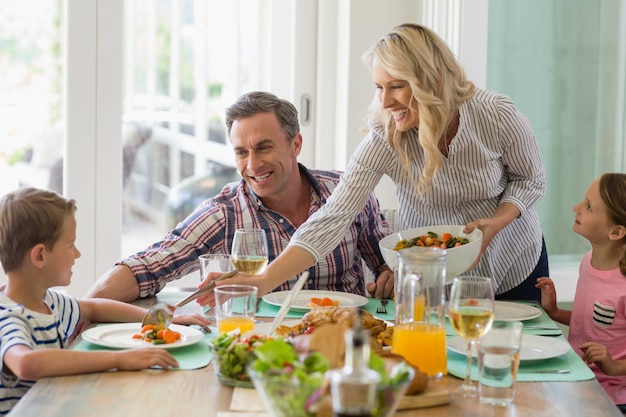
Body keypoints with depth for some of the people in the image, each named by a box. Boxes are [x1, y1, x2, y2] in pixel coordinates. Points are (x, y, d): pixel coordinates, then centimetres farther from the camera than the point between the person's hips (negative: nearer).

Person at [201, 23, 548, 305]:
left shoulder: (497, 115, -24)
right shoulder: (384, 141, -26)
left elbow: (531, 180, -6)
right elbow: (332, 217, -33)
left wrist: (496, 222, -26)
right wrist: (262, 281, -45)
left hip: (516, 266, 1)